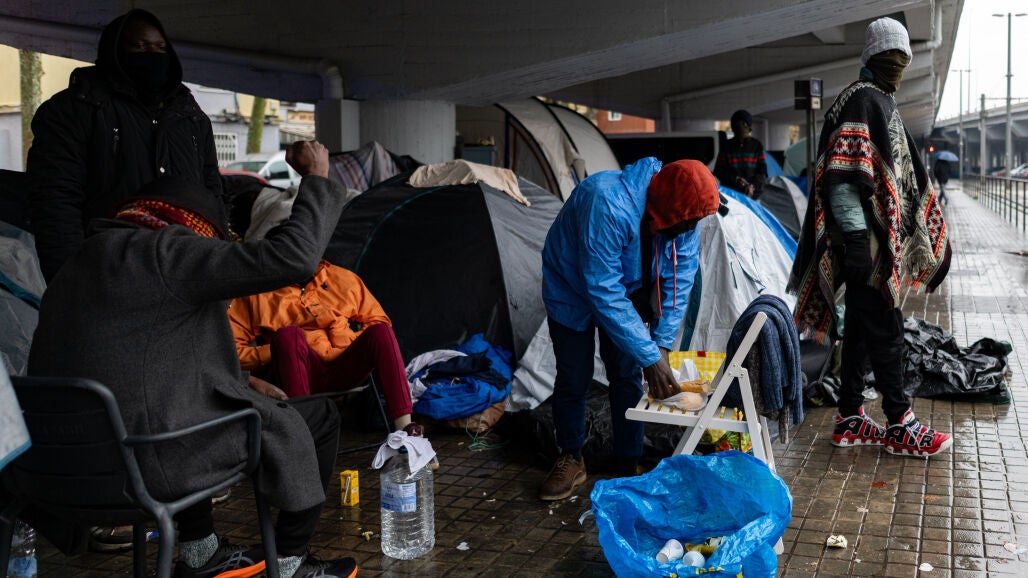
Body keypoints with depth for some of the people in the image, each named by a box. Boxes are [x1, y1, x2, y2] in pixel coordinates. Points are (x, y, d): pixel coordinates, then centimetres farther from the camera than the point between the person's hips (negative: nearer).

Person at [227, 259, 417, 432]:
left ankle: (403, 427, -33)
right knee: (288, 334, -31)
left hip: (343, 372, 2)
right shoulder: (258, 294, 5)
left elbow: (377, 320, 15)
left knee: (380, 331, -22)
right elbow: (230, 351, 0)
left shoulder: (344, 279, 12)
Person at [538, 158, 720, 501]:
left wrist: (662, 343, -22)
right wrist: (650, 357, -38)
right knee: (573, 379, -1)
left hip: (627, 291, 5)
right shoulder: (608, 206, -43)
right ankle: (570, 461, 19)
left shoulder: (681, 219, -23)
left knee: (627, 378, 1)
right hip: (573, 292, -4)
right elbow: (604, 292, -40)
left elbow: (679, 283, -13)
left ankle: (628, 469, 12)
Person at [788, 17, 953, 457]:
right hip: (865, 239, -10)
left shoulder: (883, 104, 21)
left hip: (880, 239, 10)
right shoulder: (860, 100, -10)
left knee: (861, 328, 12)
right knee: (885, 330, -4)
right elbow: (843, 174, -20)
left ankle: (851, 420, 19)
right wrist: (856, 235, -25)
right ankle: (901, 425, 4)